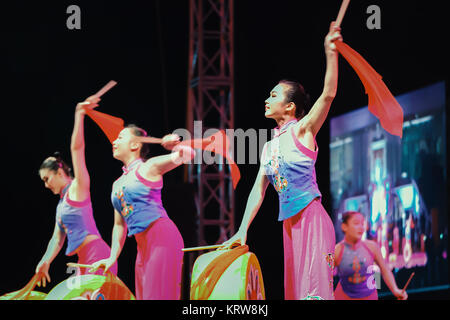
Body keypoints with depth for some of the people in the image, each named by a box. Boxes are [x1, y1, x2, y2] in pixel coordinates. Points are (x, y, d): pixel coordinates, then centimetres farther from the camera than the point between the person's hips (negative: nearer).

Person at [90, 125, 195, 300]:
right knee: (143, 295, 6)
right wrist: (113, 257, 15)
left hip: (163, 237, -8)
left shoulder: (148, 168, 1)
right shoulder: (117, 184, 21)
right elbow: (119, 224, 23)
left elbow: (187, 154, -8)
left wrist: (175, 147, -31)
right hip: (143, 246, 8)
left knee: (158, 295, -13)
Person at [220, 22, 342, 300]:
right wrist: (242, 231, 11)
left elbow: (328, 95, -16)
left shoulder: (302, 130, -3)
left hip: (311, 219, -8)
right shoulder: (270, 147, 17)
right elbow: (259, 190, 17)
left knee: (314, 286, -15)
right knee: (295, 287, 7)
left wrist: (331, 53, -25)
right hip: (289, 223, 8)